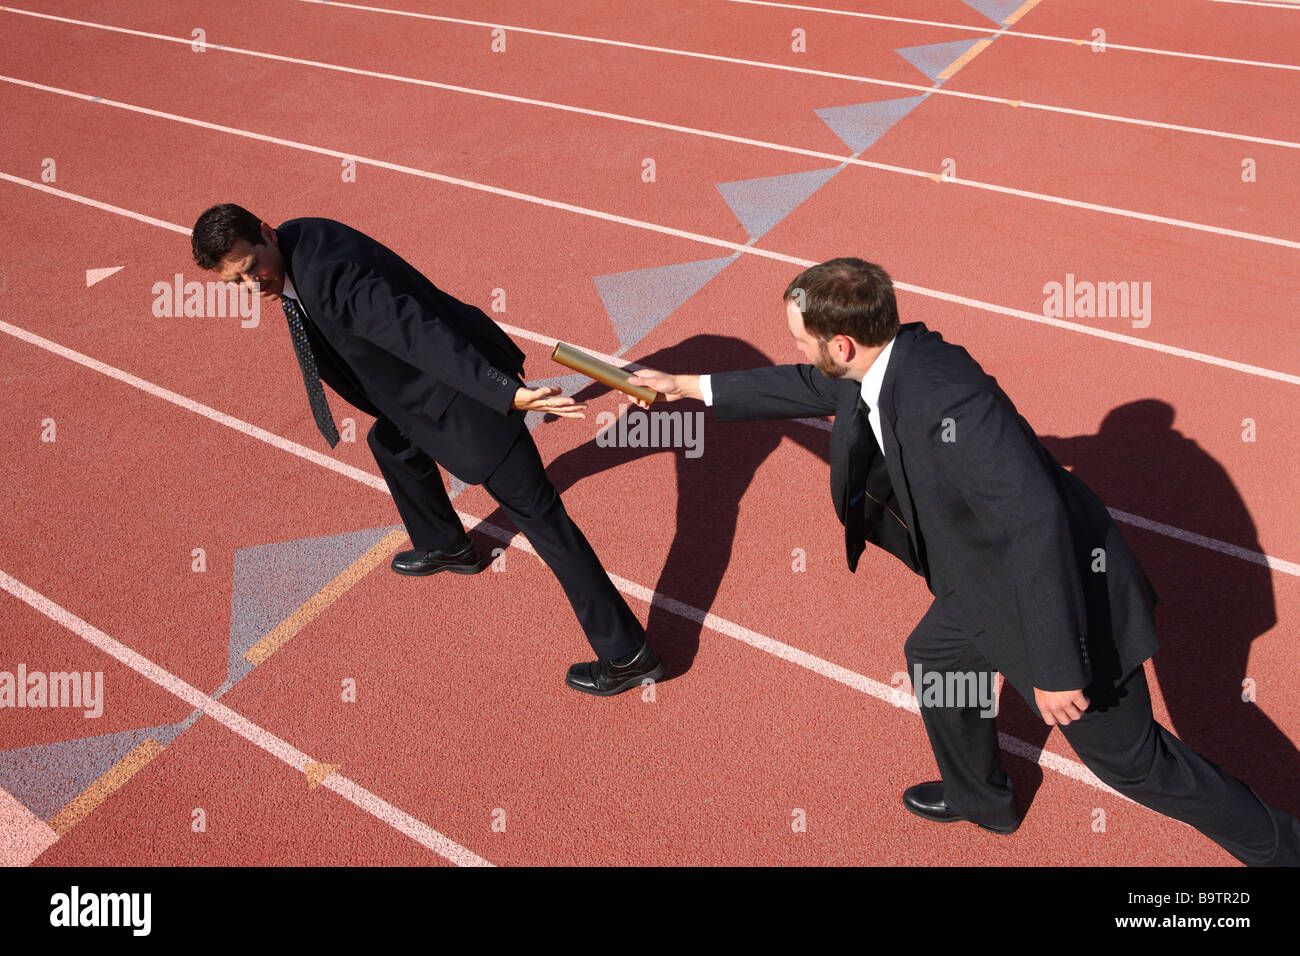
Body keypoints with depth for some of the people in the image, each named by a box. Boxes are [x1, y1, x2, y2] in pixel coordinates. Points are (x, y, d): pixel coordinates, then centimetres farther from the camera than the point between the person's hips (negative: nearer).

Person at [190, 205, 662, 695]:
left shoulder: (326, 274, -27)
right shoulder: (294, 242, 4)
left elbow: (420, 332, -37)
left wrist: (506, 394, -43)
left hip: (469, 387, -10)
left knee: (541, 519, -5)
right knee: (390, 443, 33)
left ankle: (627, 655, 5)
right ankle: (447, 547, 57)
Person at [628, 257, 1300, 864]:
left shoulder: (946, 398, -36)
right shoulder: (878, 363, -7)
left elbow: (1034, 522, -36)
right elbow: (807, 388, 13)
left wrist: (1054, 666, -30)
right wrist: (690, 386, 20)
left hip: (1063, 589, -9)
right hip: (997, 578, 9)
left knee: (1129, 759, 6)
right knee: (932, 656, 27)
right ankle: (979, 798, 52)